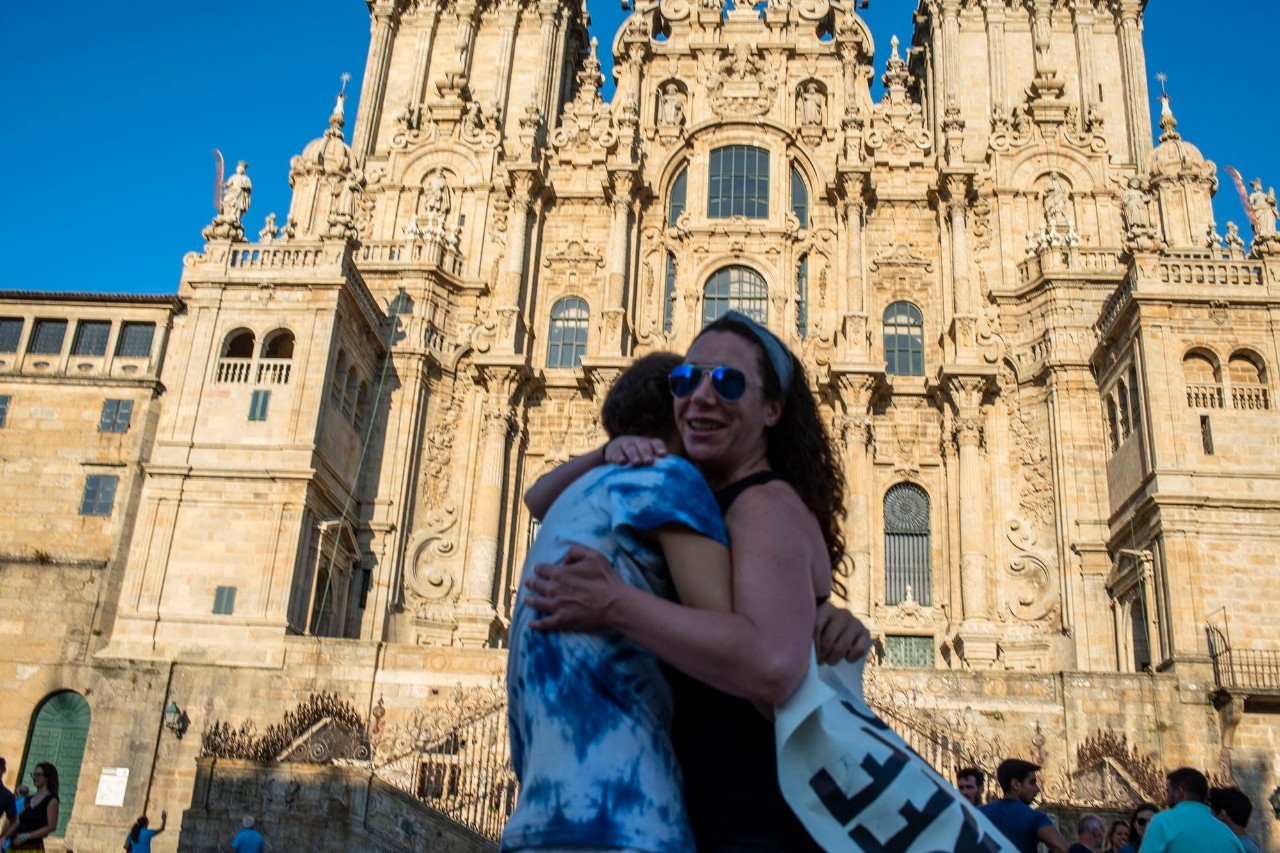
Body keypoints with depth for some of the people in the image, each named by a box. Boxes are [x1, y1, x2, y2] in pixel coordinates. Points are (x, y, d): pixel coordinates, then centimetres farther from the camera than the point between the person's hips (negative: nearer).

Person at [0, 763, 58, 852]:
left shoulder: (51, 800, -4)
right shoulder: (29, 800, 18)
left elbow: (51, 827, -14)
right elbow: (17, 823, 15)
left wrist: (26, 836, -16)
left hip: (32, 848, -7)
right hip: (15, 847, 7)